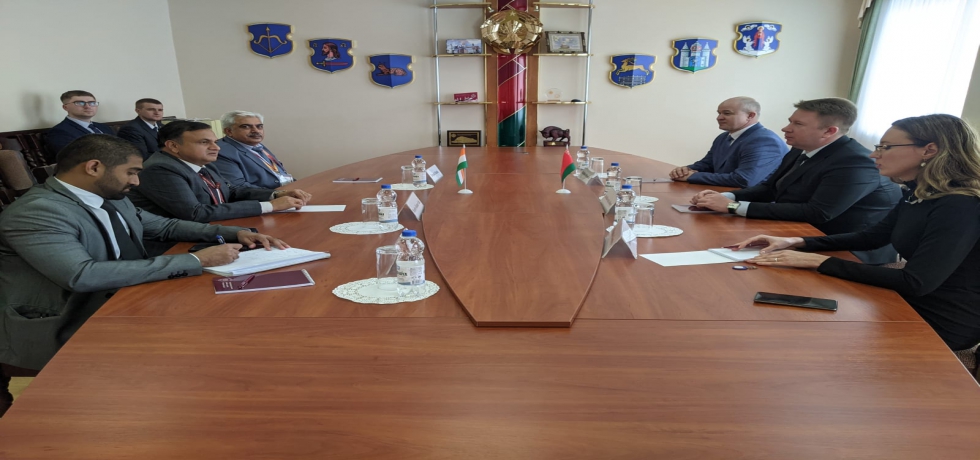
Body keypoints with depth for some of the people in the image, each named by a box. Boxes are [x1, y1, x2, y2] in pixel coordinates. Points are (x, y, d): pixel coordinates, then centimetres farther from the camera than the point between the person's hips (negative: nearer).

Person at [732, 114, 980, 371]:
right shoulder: (919, 197, 3)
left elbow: (916, 283, -31)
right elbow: (870, 237, 14)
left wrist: (816, 261, -30)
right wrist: (796, 242, -2)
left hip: (942, 324, -8)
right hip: (911, 305, 8)